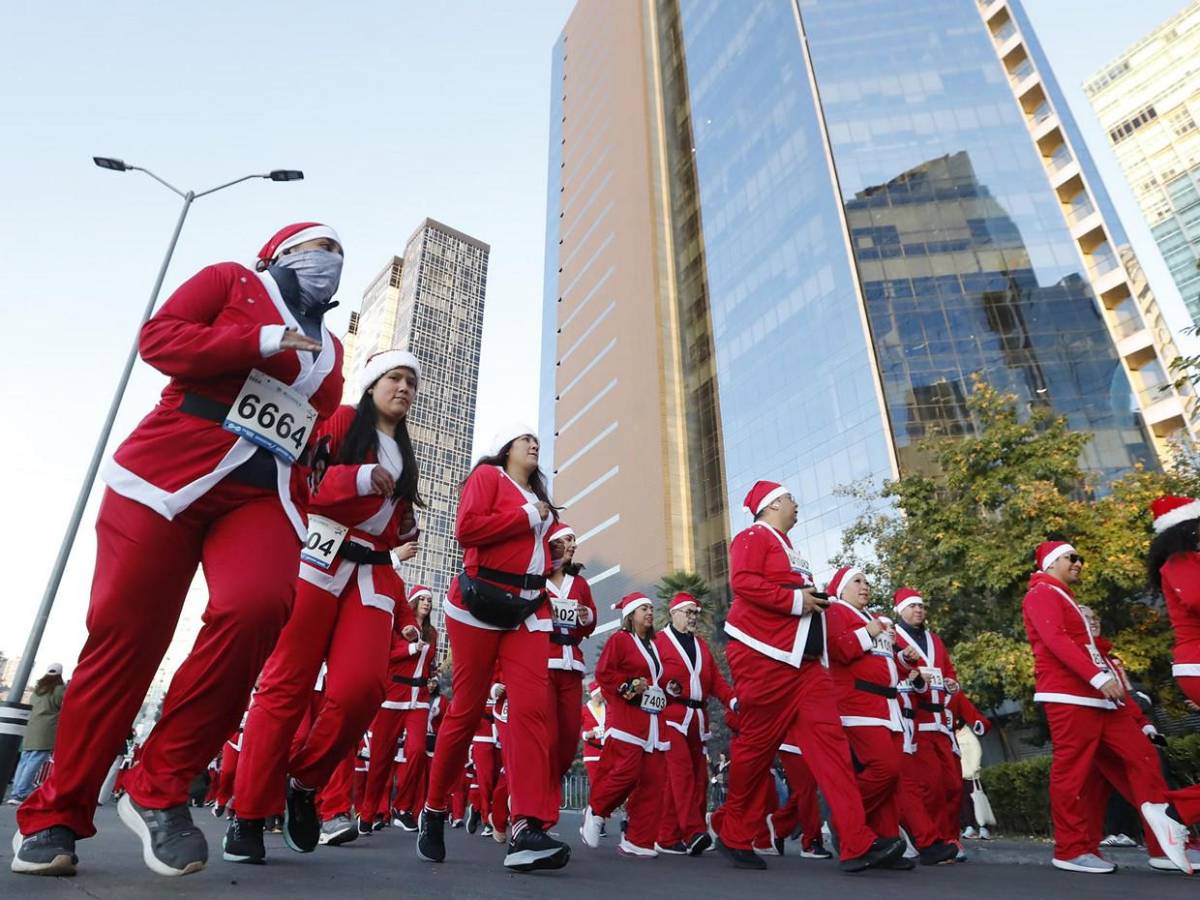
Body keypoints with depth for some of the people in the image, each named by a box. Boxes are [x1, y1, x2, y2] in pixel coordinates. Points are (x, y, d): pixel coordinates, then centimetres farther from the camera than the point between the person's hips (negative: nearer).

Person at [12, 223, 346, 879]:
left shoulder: (329, 350, 25)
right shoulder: (230, 282, 13)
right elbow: (158, 338, 0)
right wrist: (261, 343, -10)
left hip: (261, 498, 3)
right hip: (166, 478, -3)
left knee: (257, 609, -25)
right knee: (124, 634, -4)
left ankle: (159, 791, -7)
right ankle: (55, 815, 16)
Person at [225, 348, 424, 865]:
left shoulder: (406, 459, 24)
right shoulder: (341, 420, 7)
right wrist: (361, 478, -15)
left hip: (375, 576, 5)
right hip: (319, 561, -4)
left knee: (361, 688, -14)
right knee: (286, 685, -4)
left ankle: (304, 785, 10)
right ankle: (249, 816, 8)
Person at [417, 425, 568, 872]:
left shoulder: (540, 498, 23)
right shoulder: (487, 475, 3)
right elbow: (467, 528, -13)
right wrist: (528, 517, -8)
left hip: (529, 611, 6)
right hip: (480, 605, -5)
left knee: (533, 709, -11)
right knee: (467, 710, 2)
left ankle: (528, 829, -15)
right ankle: (433, 811, 22)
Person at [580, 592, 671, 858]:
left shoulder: (654, 645, 21)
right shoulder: (619, 639, -1)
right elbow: (603, 673, -9)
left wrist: (668, 688, 10)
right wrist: (629, 686, -18)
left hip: (654, 720, 8)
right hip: (627, 715, -8)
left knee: (653, 778, 1)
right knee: (627, 771, -16)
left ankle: (639, 841, 8)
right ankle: (594, 811, 11)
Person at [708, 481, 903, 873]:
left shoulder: (786, 547, 25)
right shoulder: (754, 537, -5)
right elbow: (744, 581, -21)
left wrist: (813, 600, 8)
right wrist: (795, 600, -19)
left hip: (804, 661, 9)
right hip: (764, 659, -9)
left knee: (829, 740, -2)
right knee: (757, 746, 2)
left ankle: (858, 844, -3)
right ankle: (734, 835, 20)